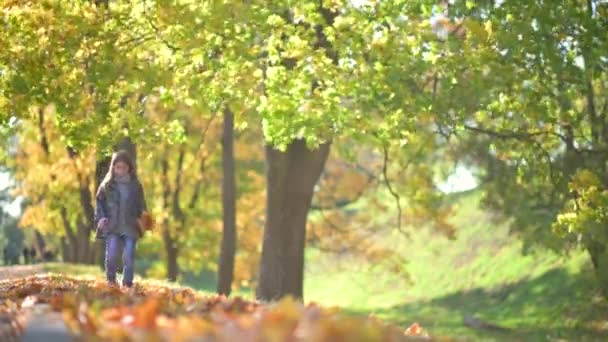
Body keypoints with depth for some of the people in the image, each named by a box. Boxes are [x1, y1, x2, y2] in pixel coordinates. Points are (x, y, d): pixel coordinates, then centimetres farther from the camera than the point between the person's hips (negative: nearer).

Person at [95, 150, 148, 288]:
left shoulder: (135, 185, 5)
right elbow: (99, 201, 11)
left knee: (129, 258, -4)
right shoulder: (107, 185, 4)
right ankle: (110, 282, 9)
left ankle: (127, 284, 7)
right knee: (111, 255, -12)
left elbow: (141, 205, 11)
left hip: (130, 228, 1)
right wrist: (100, 217, -1)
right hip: (112, 227, -1)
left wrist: (140, 218, -2)